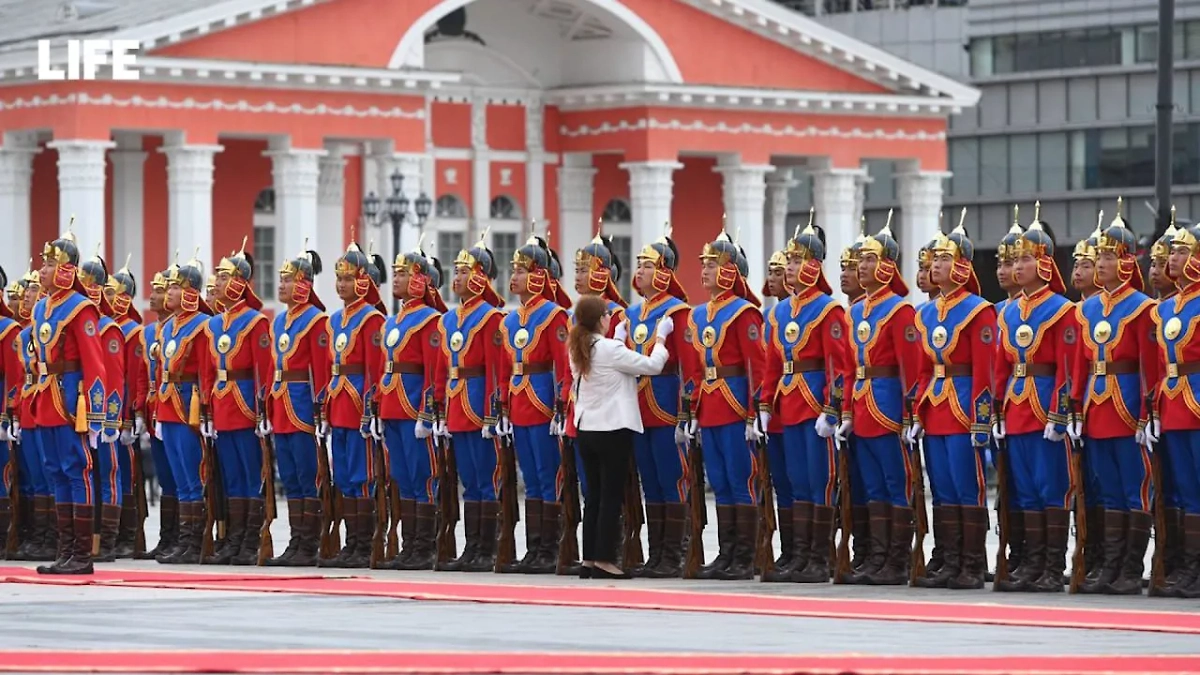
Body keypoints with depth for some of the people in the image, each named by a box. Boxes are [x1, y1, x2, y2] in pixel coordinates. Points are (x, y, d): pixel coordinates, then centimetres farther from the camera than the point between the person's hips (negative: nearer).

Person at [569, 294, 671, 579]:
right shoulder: (611, 349, -15)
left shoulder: (578, 351, 5)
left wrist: (621, 338, 27)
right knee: (611, 496, -2)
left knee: (593, 494, 11)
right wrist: (661, 336, 4)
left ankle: (589, 560, 12)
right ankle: (604, 560, -3)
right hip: (614, 429, -7)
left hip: (586, 429, 7)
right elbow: (653, 365, -10)